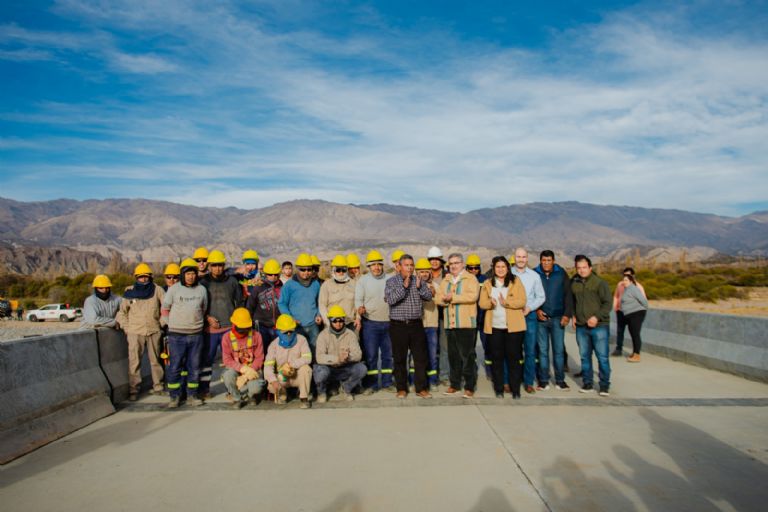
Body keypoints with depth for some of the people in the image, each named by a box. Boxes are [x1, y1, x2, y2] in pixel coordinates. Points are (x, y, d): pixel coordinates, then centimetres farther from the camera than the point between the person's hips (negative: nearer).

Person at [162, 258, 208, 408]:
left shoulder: (202, 289, 5)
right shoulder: (173, 289, -2)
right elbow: (164, 309, 6)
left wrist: (197, 322, 10)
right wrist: (173, 324, 4)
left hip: (196, 335, 2)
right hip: (176, 335, -2)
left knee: (194, 366, 8)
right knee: (175, 366, 1)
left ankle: (192, 395, 18)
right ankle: (174, 396, 12)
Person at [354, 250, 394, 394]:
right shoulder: (363, 280, 1)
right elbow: (358, 299, -5)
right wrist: (359, 315, -22)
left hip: (388, 322, 3)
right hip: (370, 323, -3)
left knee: (388, 354, 9)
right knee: (370, 355, -1)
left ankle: (387, 382, 20)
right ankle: (371, 384, 9)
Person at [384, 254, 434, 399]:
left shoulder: (419, 280, 10)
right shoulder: (391, 281, 0)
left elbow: (429, 296, 2)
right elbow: (390, 300, -14)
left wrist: (419, 287, -14)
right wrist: (404, 286, -18)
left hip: (416, 325, 3)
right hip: (398, 325, -2)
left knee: (421, 357, 3)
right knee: (400, 359, 5)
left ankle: (421, 388, 12)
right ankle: (401, 389, 16)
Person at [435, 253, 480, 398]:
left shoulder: (470, 278, 0)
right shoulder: (445, 281, 19)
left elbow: (472, 296, -15)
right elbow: (438, 298, 10)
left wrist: (453, 297, -13)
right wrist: (445, 299, -12)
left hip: (466, 324, -5)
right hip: (450, 324, 6)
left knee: (468, 356, -3)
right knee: (453, 356, 11)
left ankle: (469, 387, 5)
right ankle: (454, 385, 20)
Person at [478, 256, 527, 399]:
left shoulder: (516, 281, 3)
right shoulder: (487, 283, 10)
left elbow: (522, 301, -6)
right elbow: (482, 303, 3)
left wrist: (507, 302, -21)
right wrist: (491, 302, -18)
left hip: (513, 326, -2)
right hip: (494, 326, 2)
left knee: (513, 357, 2)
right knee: (496, 358, 5)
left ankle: (515, 389, 9)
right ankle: (499, 389, 14)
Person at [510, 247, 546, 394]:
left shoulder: (534, 276, 7)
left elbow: (541, 297, 7)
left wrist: (529, 308, -6)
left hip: (529, 315, 1)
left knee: (530, 350, 3)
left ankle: (529, 382, 12)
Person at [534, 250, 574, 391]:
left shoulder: (561, 274, 1)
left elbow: (568, 294, 1)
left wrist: (567, 314, -7)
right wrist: (536, 310, -7)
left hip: (558, 318, 0)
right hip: (540, 318, 0)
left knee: (559, 350, 4)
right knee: (543, 350, 6)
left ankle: (560, 380, 13)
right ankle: (543, 380, 14)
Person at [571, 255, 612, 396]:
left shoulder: (600, 282, -6)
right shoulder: (574, 283, 9)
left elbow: (608, 303, -7)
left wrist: (597, 317, -17)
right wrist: (573, 315, 9)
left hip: (599, 326, -4)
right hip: (581, 326, 5)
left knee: (602, 357, -1)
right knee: (585, 356, 10)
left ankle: (605, 385, 10)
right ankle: (587, 383, 20)